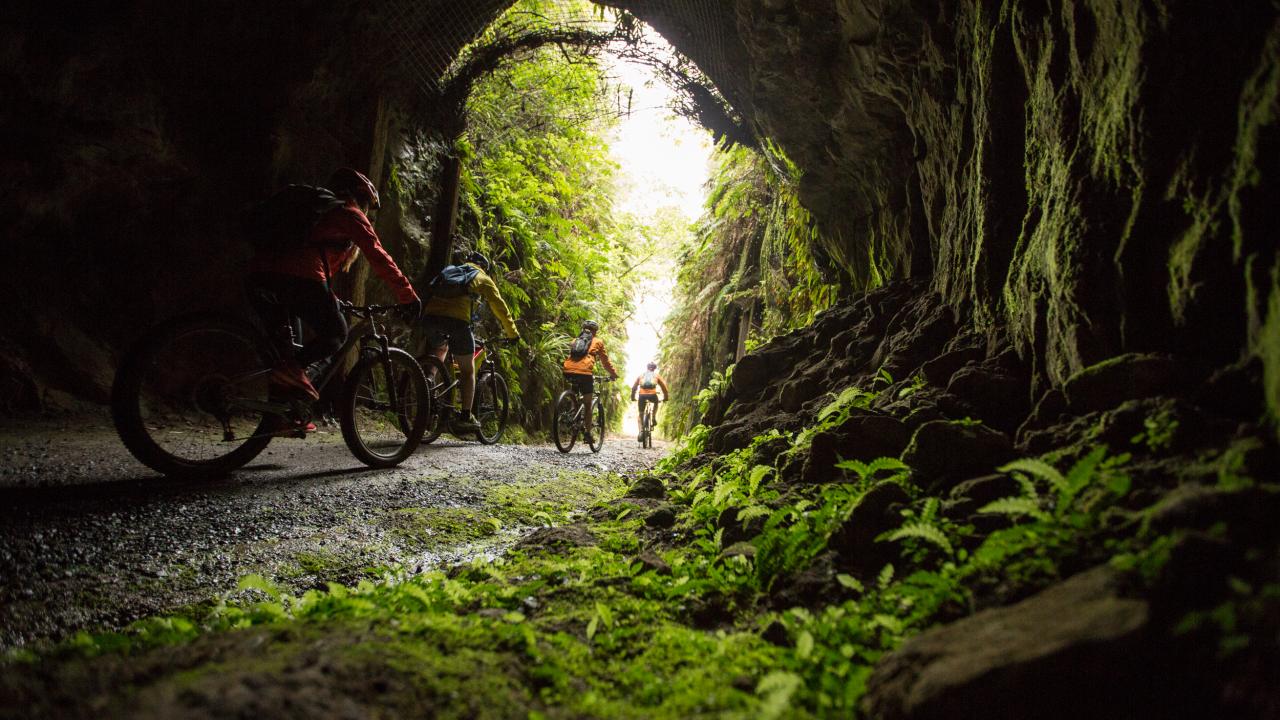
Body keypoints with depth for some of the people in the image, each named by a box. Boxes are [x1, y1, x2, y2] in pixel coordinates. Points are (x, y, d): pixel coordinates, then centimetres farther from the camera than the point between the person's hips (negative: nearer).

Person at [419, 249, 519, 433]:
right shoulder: (482, 278, 20)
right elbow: (499, 306, 15)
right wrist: (512, 333, 22)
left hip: (430, 315, 5)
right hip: (456, 319, -5)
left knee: (440, 350, 37)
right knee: (468, 370, 9)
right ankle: (465, 418, 6)